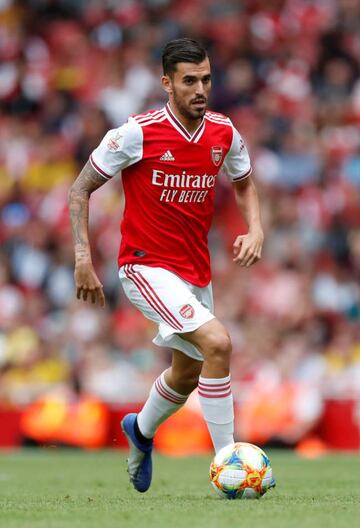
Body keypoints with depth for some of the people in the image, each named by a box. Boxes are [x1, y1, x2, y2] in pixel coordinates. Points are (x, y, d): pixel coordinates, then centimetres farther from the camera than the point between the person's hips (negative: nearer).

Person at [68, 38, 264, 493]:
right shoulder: (138, 133, -17)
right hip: (146, 268, -7)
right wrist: (83, 259, -14)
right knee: (217, 343, -26)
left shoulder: (223, 133, -2)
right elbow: (81, 189, -7)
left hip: (196, 273, 7)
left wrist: (255, 229, -3)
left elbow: (244, 184, 17)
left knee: (188, 372, 22)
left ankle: (141, 430, 54)